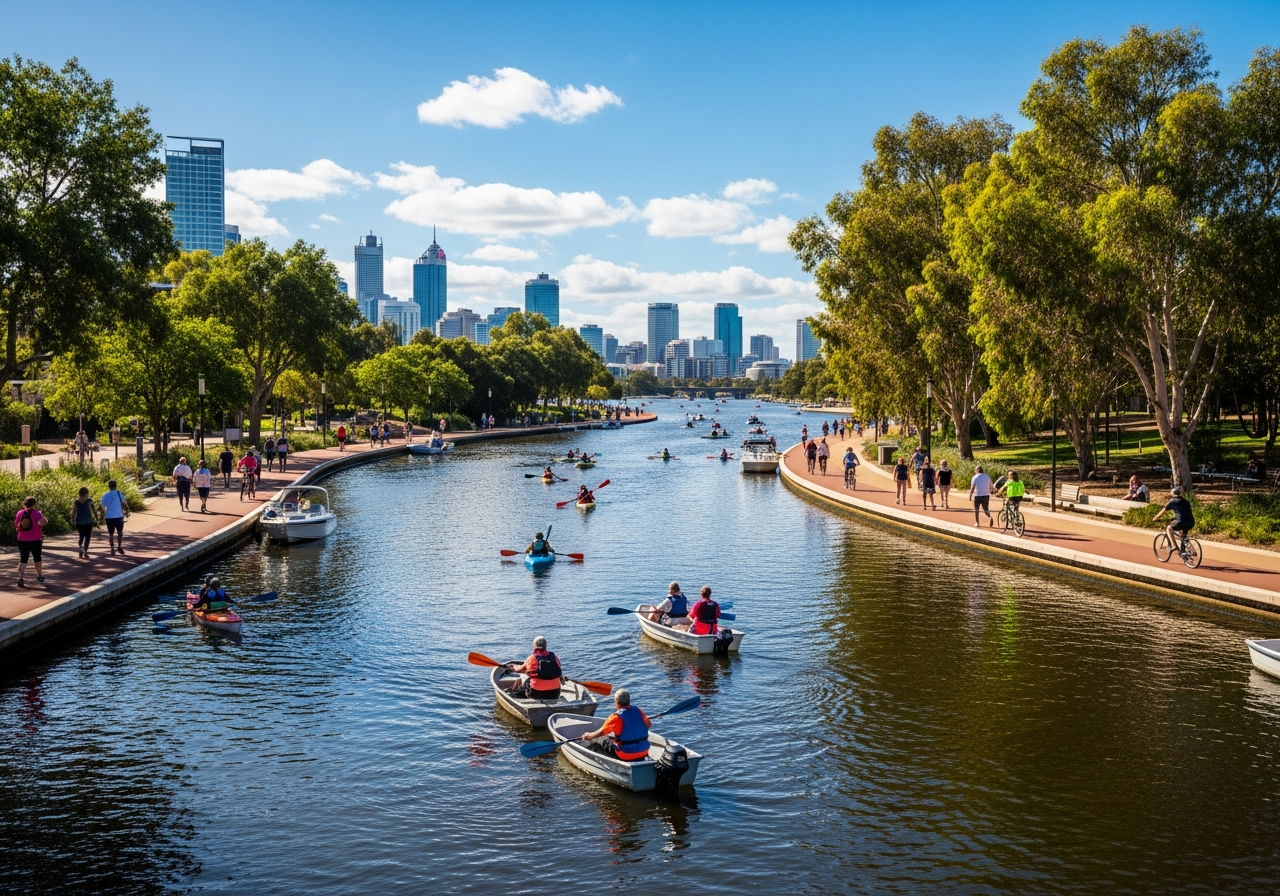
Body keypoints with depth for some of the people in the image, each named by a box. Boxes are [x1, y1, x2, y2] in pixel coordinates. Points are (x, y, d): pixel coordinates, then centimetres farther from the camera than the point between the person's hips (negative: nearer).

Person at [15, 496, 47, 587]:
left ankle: (21, 578, -14)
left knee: (23, 560, 4)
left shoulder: (20, 513, 1)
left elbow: (16, 526, 9)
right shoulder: (36, 513, -11)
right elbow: (44, 522, -23)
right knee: (37, 558, 17)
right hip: (35, 540, -2)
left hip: (22, 540, 2)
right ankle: (39, 575, 34)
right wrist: (42, 516, -4)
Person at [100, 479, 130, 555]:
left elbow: (103, 508, 3)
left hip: (109, 517, 1)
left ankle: (112, 549, 5)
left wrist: (103, 517, 13)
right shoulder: (119, 494, -3)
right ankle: (119, 546, 10)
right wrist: (126, 512, 5)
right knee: (120, 532, 18)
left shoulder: (105, 495, 2)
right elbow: (124, 504, -8)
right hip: (119, 516, -1)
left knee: (111, 533, 11)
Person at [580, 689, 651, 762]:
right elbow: (648, 725, 16)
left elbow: (600, 733, -9)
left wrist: (588, 736, 9)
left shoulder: (616, 717, -14)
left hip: (626, 756, -5)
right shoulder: (639, 711, -1)